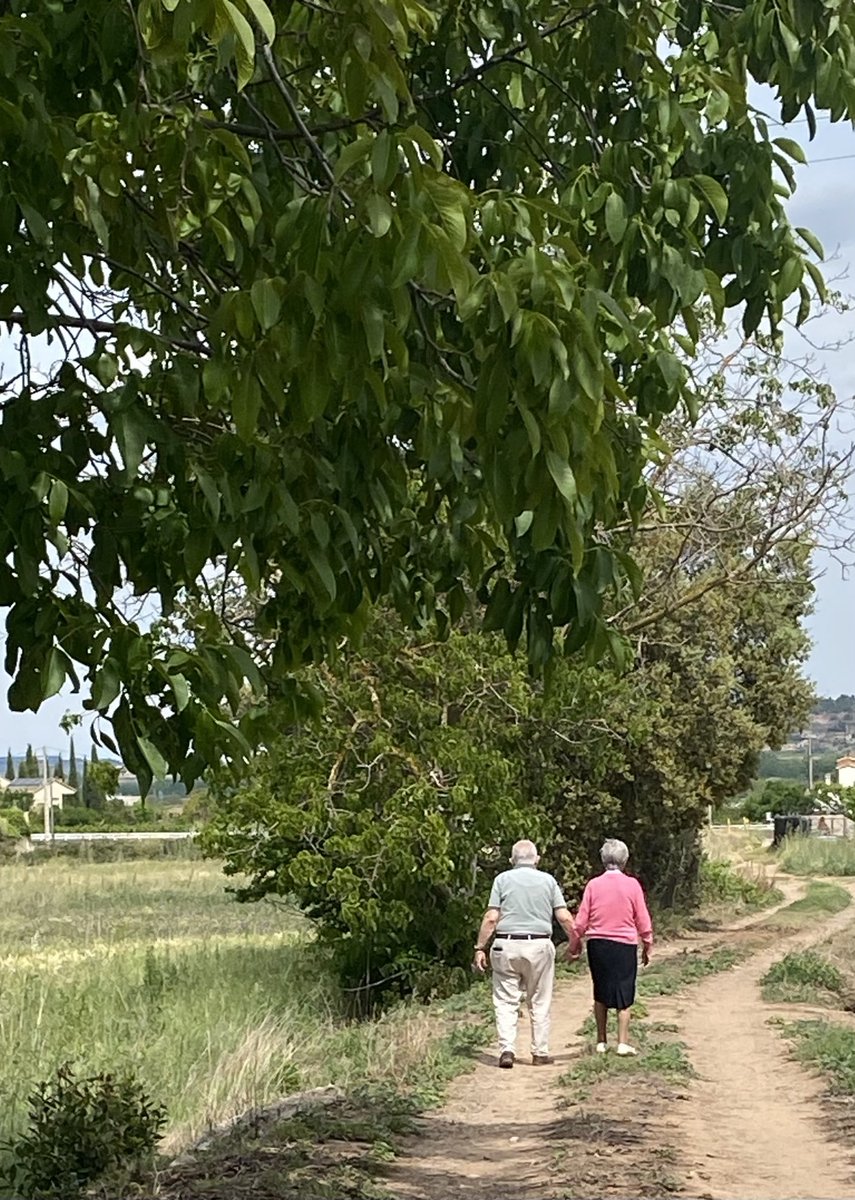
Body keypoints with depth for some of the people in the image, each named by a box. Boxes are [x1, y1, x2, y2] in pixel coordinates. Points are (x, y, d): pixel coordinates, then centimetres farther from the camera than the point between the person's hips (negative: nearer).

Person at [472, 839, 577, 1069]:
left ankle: (507, 1050, -7)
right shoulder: (548, 880, 6)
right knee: (540, 1003, 10)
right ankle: (540, 1052, 12)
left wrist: (480, 948, 0)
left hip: (506, 946, -1)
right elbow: (564, 917, 2)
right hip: (539, 946, 1)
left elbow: (491, 918, -4)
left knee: (506, 1001, 4)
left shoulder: (503, 879, 3)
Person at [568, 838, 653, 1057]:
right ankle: (623, 1043, 2)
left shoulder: (593, 885, -3)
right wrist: (647, 946, 9)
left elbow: (581, 920, 0)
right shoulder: (632, 885, -7)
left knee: (601, 994, 13)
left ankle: (601, 1041, 16)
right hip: (624, 945, -2)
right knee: (624, 995, 5)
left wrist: (574, 945, 12)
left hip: (597, 945, 2)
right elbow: (643, 920, -3)